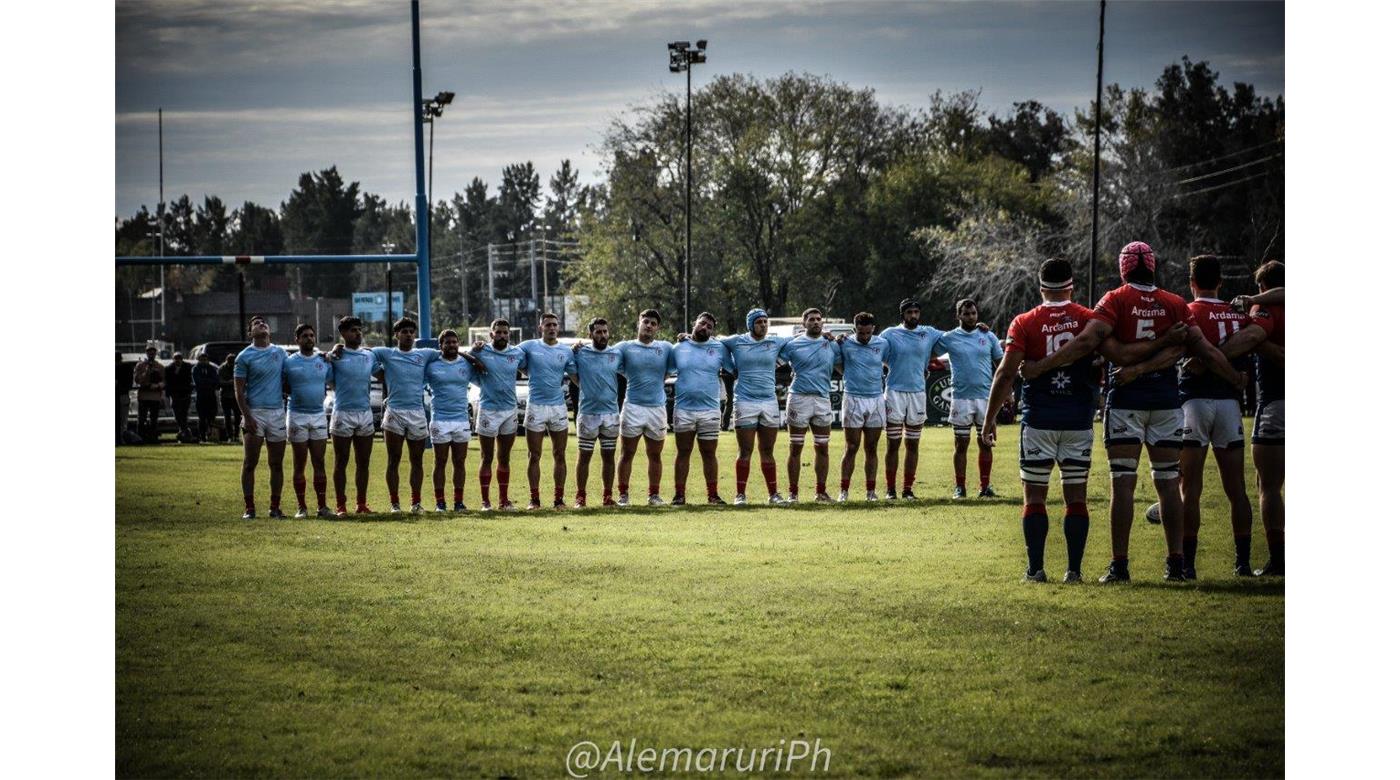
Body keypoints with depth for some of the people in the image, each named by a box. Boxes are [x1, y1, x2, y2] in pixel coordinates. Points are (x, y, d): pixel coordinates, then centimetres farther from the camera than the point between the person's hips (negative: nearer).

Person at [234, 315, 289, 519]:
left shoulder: (281, 353, 12)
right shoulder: (245, 357, -1)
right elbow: (239, 390, -4)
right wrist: (247, 416, -13)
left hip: (277, 412, 4)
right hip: (255, 412, -4)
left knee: (276, 464, 5)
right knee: (250, 463, -3)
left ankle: (275, 507, 10)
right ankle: (249, 508, -1)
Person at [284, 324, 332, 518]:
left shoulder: (324, 361, 8)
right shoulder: (289, 362, -2)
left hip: (319, 415, 3)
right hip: (297, 416, -3)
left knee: (319, 463, 3)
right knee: (299, 464, 1)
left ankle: (322, 506, 6)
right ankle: (301, 507, 5)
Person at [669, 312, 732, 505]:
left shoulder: (719, 349, 3)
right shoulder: (679, 349, 5)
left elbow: (734, 369, 8)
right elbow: (666, 371, 12)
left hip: (710, 410, 0)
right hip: (683, 409, 0)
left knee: (709, 453, 5)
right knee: (683, 452, 4)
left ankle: (712, 494, 10)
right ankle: (679, 494, 6)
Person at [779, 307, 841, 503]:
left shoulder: (832, 346, 12)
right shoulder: (792, 344, 2)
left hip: (823, 399, 3)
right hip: (799, 398, -3)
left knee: (822, 448, 6)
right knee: (795, 448, -1)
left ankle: (821, 491, 14)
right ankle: (792, 492, 3)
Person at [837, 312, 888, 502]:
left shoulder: (883, 344, 4)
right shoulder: (845, 344, -1)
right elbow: (840, 366, 15)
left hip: (876, 399, 2)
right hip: (853, 399, -2)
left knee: (872, 449, 6)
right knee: (851, 448, -3)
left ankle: (870, 491, 11)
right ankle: (844, 490, 2)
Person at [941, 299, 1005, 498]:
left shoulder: (988, 337, 6)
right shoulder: (949, 338, 2)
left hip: (986, 396, 2)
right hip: (961, 398, -1)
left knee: (985, 443, 4)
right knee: (961, 444, 1)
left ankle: (985, 486, 10)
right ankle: (960, 487, 6)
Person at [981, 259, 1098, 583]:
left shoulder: (1025, 324, -3)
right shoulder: (1090, 320, 0)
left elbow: (1006, 373, -8)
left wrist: (990, 416, -2)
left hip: (1038, 419, -1)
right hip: (1079, 418, 1)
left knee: (1035, 496, 5)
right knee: (1076, 496, 6)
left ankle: (1035, 568, 1)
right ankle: (1074, 569, 4)